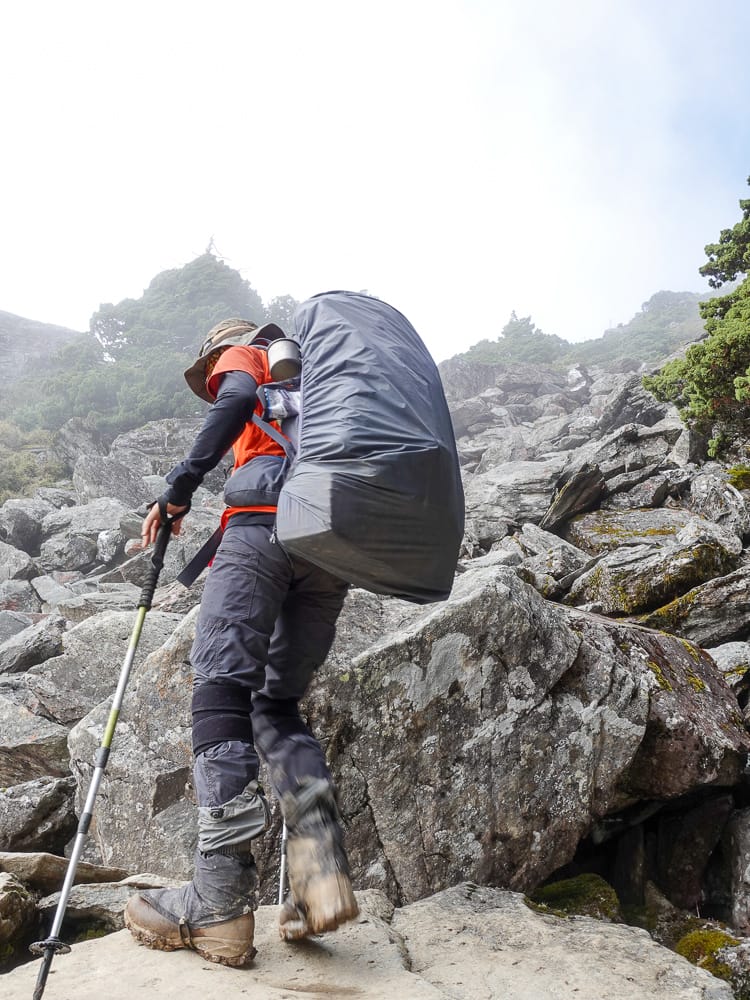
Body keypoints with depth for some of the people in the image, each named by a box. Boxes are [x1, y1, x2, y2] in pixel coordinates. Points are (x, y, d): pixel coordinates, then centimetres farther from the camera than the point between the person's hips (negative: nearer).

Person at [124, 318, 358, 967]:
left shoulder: (243, 354, 21)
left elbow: (237, 399, -4)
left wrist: (179, 489, -5)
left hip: (267, 520, -6)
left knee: (222, 687, -10)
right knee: (279, 702, 9)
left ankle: (220, 906, -15)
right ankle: (322, 868, -8)